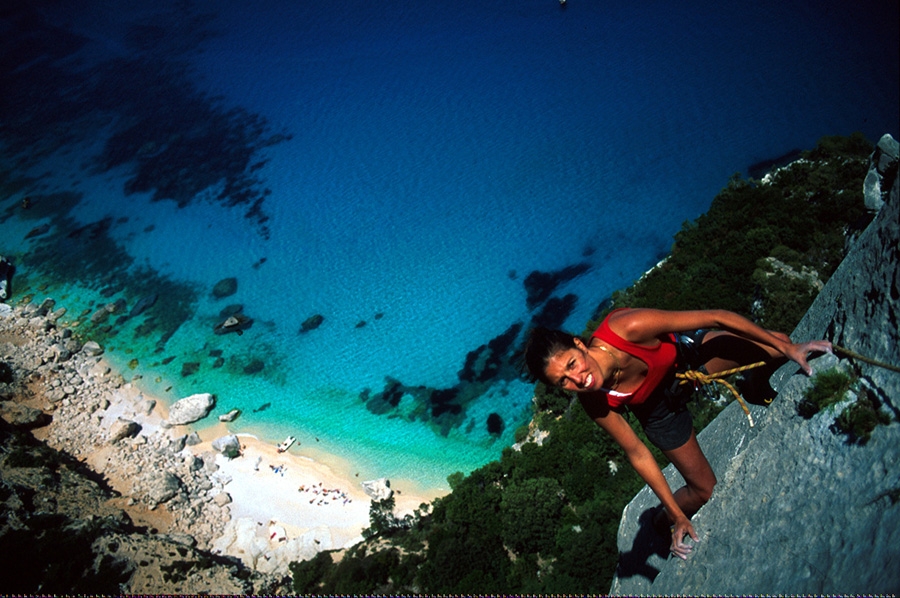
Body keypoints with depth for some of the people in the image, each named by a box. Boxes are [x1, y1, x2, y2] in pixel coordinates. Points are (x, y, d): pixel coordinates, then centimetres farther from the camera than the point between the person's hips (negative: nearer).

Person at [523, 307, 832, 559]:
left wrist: (787, 346, -28)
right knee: (706, 491, -1)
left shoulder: (627, 328, -42)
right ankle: (664, 519, 33)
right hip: (658, 405, 0)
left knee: (775, 349, -12)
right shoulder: (596, 404, -33)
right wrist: (677, 515, -14)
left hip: (685, 351, 1)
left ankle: (756, 391, 25)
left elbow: (715, 318, -33)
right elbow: (637, 454, -18)